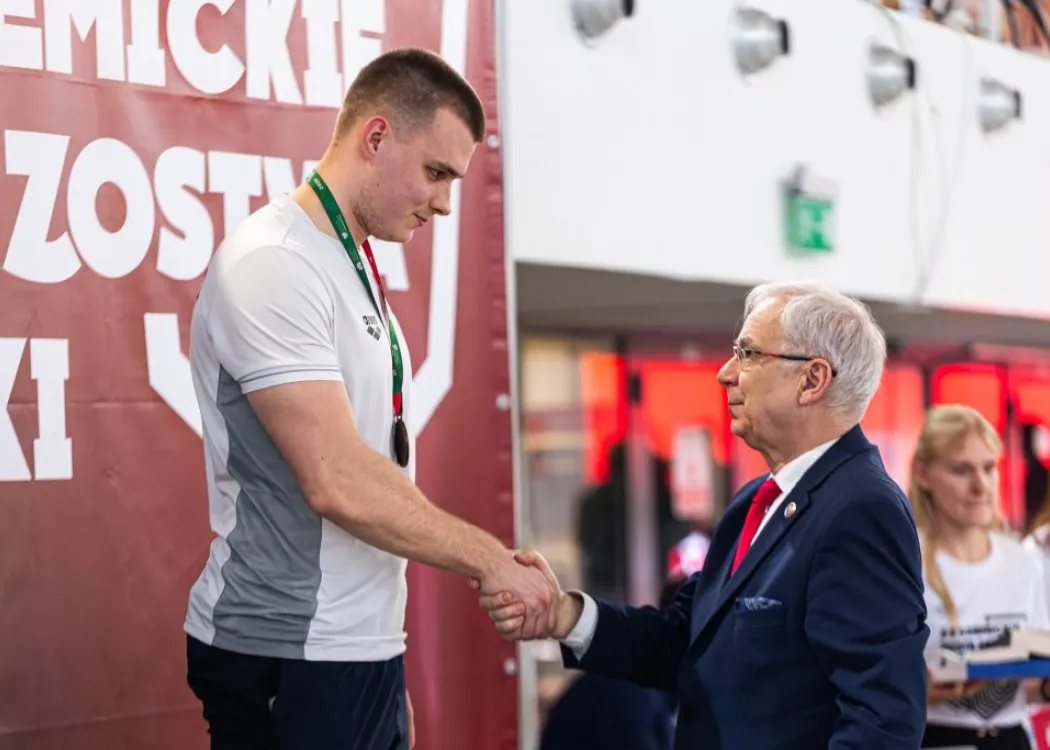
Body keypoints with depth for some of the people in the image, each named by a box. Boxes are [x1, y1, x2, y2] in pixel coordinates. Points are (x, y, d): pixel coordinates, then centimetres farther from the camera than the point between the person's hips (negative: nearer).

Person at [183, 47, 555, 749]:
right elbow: (338, 483, -23)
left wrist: (384, 669, 12)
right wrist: (493, 560, -15)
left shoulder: (355, 265, 14)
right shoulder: (273, 264, -16)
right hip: (291, 662, -9)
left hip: (359, 643, 9)